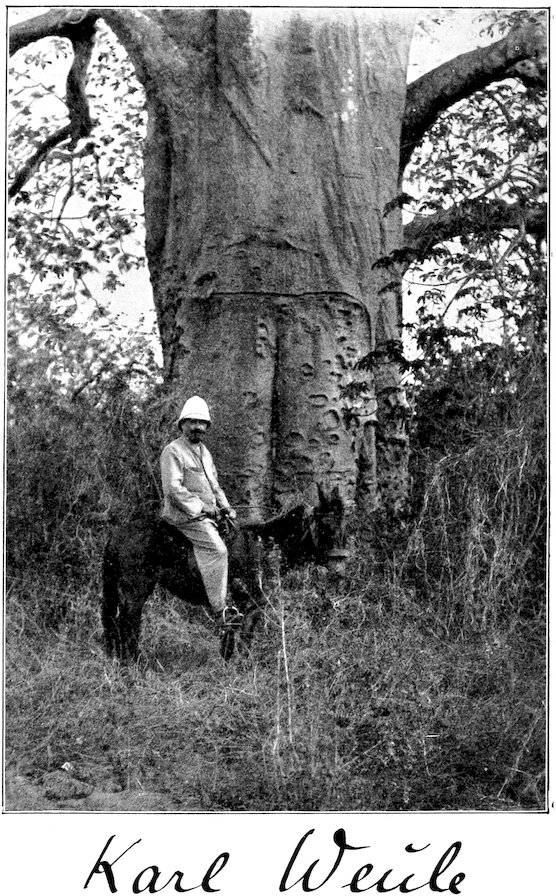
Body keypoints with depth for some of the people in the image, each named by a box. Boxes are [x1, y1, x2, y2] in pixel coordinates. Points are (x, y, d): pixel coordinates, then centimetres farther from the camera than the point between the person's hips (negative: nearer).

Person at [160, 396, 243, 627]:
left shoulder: (204, 452, 21)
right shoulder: (173, 452, -8)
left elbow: (214, 485, 28)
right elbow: (173, 488, -18)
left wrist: (224, 506, 11)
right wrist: (200, 507, -19)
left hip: (207, 515, 9)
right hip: (186, 515, -9)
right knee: (217, 550, -20)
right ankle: (220, 607, -17)